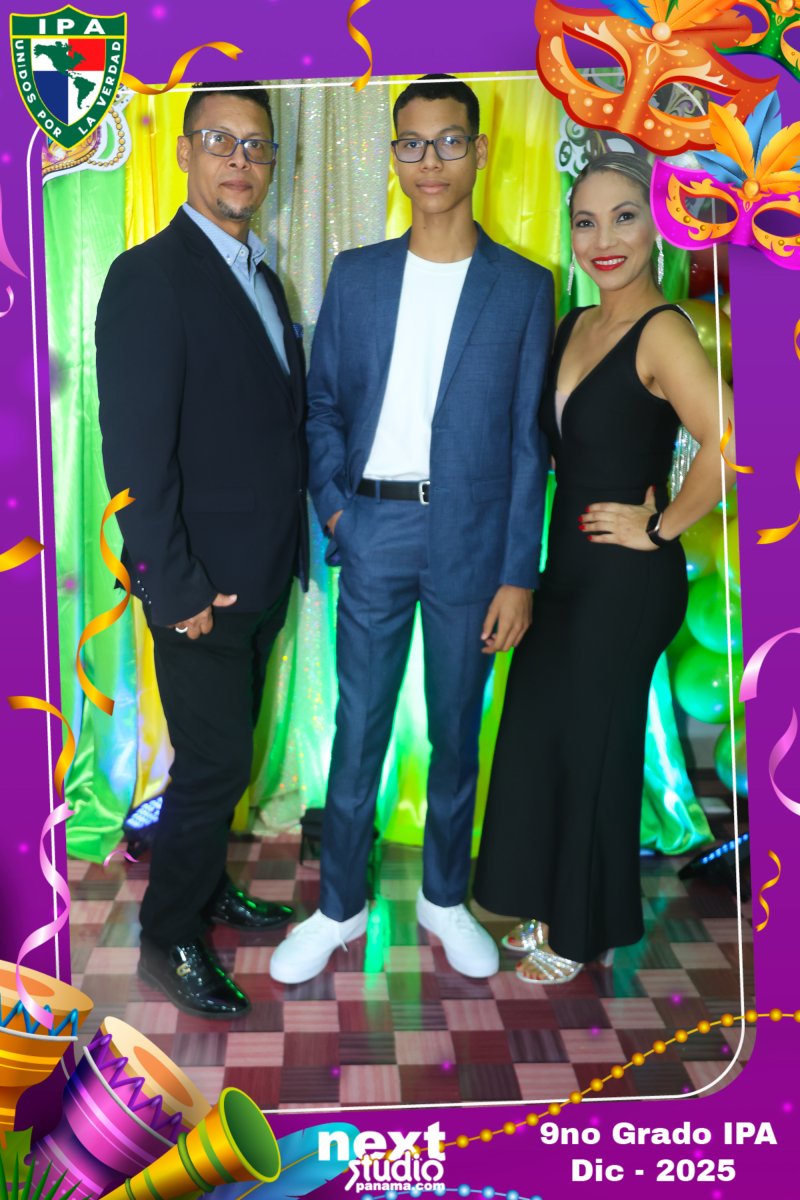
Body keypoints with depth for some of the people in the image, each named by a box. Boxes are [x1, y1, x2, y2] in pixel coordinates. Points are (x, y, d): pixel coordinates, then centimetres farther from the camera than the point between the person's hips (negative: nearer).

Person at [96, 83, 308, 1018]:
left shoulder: (260, 278, 13)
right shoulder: (148, 276, -14)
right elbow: (135, 450, -19)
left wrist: (292, 550, 9)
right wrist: (174, 589, -20)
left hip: (262, 578, 8)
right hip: (201, 585, -8)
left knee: (225, 753, 20)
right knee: (213, 763, 1)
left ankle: (206, 886, 39)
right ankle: (168, 940, 20)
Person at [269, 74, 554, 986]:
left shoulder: (524, 287, 0)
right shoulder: (355, 275, 6)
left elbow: (527, 440, -2)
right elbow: (324, 401, 10)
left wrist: (518, 575, -5)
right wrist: (332, 502, -5)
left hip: (471, 537, -1)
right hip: (373, 532, 1)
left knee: (455, 731, 12)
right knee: (357, 730, 8)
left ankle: (444, 895, 31)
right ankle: (339, 906, 25)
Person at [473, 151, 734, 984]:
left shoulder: (661, 332, -17)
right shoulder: (574, 327, 8)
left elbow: (727, 443, -32)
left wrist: (660, 527, -19)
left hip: (626, 579, -8)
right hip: (567, 567, 8)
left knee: (594, 744, 6)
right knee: (539, 735, 15)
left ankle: (585, 934, 27)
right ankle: (551, 910, 35)